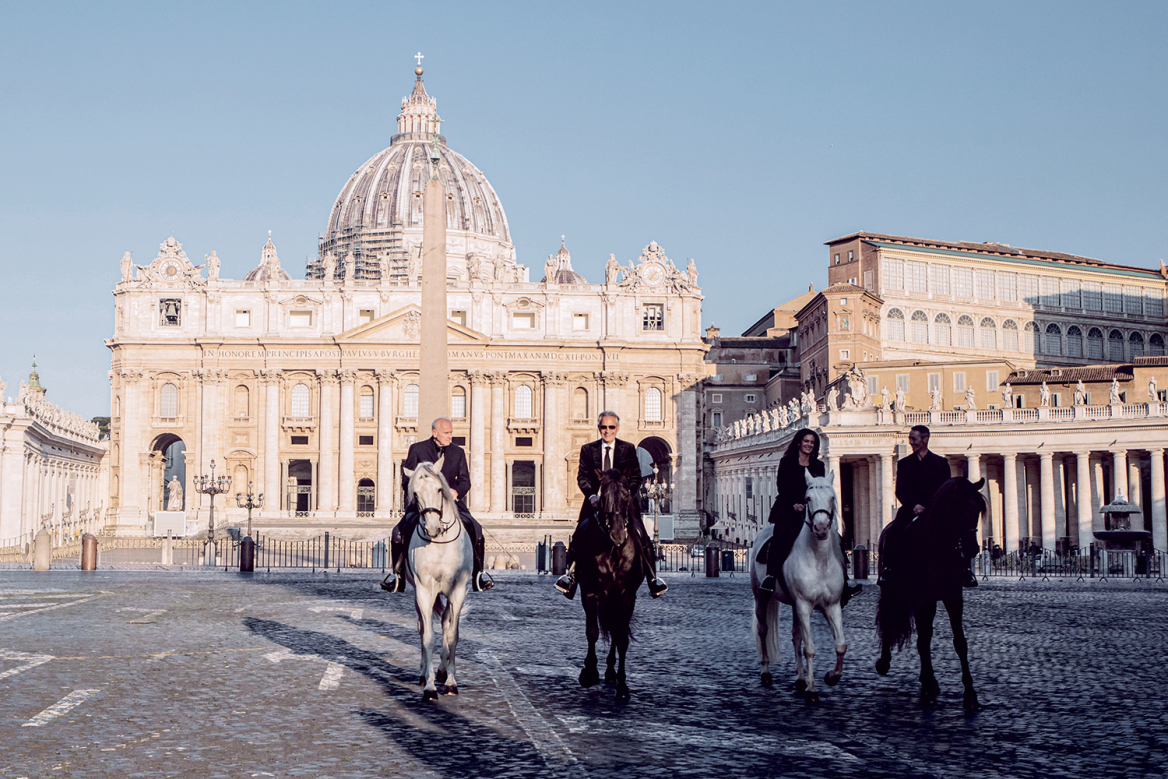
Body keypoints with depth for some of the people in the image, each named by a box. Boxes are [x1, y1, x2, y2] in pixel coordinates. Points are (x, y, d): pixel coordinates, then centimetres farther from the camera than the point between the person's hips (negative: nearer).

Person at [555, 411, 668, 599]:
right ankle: (571, 575, -4)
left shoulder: (628, 449, 5)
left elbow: (636, 477, 2)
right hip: (596, 502, 1)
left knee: (640, 535, -14)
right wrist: (592, 495, -18)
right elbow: (582, 477, 1)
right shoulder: (588, 450, 7)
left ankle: (653, 578, -4)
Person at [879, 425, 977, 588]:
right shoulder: (904, 464, 12)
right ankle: (887, 567, -21)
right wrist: (914, 506, -13)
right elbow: (900, 492, 5)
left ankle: (964, 569, -16)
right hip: (911, 509, 1)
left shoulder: (941, 463, 9)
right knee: (893, 531, -27)